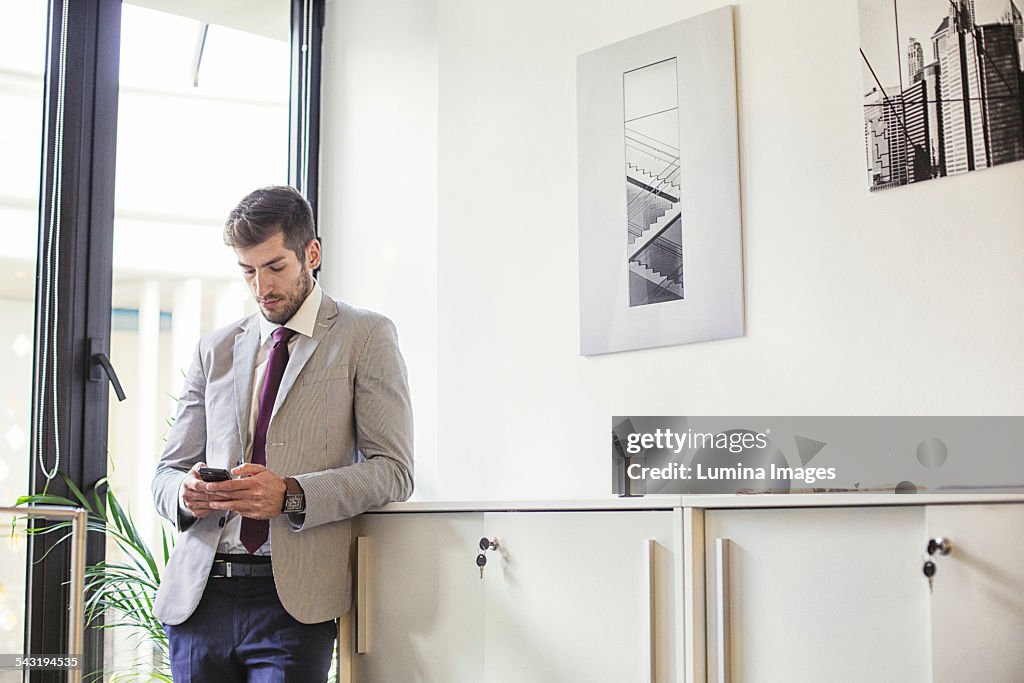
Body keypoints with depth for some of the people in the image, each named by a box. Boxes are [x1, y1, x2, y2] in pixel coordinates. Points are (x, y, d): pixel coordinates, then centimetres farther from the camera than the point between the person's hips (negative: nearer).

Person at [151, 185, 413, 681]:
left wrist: (290, 495, -17)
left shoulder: (366, 337, 4)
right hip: (197, 595, 4)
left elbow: (393, 470, -4)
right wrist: (187, 493, -8)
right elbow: (168, 470, 17)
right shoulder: (215, 349, 16)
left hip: (293, 598, -4)